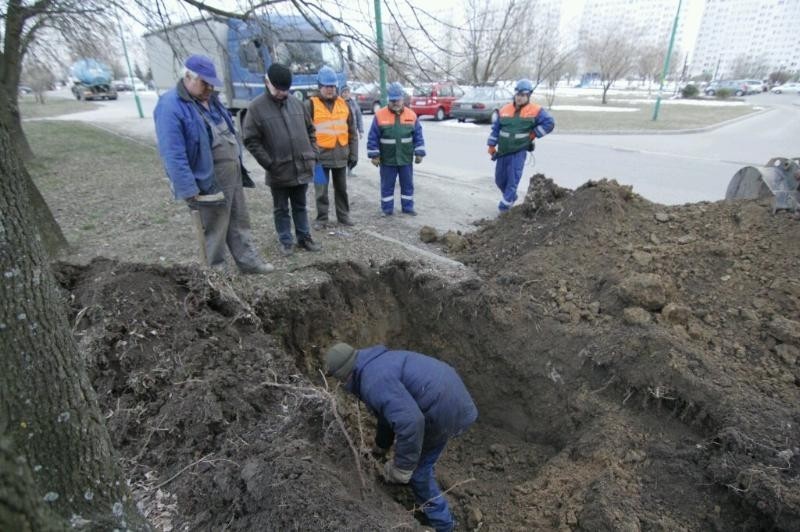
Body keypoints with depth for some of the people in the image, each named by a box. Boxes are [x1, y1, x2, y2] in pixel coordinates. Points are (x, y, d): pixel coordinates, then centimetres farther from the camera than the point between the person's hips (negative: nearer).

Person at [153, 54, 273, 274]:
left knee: (240, 223, 17)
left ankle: (248, 261, 31)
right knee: (214, 232, 5)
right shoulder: (171, 107, -16)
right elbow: (174, 156, -21)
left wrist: (239, 167, 19)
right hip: (208, 184, -8)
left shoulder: (210, 100, 10)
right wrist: (189, 191, -23)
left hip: (233, 177, 8)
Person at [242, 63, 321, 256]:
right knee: (281, 209, 10)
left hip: (302, 168, 4)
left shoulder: (296, 103, 7)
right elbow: (251, 140, -8)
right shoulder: (256, 107, -7)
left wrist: (313, 155, 6)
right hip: (278, 171, -4)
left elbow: (310, 130, 15)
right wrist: (269, 163, -14)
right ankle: (285, 241, 22)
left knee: (300, 206, 16)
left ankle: (304, 237, 28)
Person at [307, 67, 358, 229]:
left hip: (341, 155, 3)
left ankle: (343, 215, 27)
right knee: (321, 190, 4)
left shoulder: (343, 104, 7)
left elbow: (352, 132, 9)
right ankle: (321, 218, 17)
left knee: (341, 188, 14)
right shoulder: (312, 104, -4)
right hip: (320, 156, -3)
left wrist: (353, 154, 6)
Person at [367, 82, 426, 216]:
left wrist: (419, 153, 1)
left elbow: (418, 136, 5)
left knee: (407, 184, 11)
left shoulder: (411, 115, 1)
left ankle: (408, 207, 24)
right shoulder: (380, 115, -6)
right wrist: (374, 155, -8)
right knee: (387, 185, 7)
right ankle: (387, 209, 19)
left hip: (406, 159, 2)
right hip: (387, 160, -2)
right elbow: (373, 137, -5)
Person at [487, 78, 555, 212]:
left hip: (519, 151, -4)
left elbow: (549, 123, -6)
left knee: (513, 180, -6)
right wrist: (491, 145, 7)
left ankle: (505, 204, 5)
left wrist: (533, 134, -9)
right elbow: (496, 128, 10)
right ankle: (511, 196, 37)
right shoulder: (505, 109, 6)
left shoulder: (535, 111, -5)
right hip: (502, 151, 4)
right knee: (499, 179, 12)